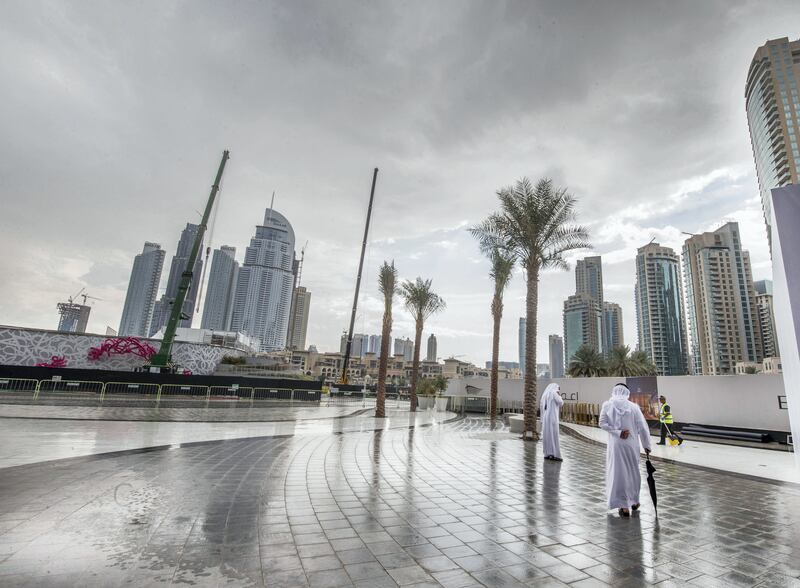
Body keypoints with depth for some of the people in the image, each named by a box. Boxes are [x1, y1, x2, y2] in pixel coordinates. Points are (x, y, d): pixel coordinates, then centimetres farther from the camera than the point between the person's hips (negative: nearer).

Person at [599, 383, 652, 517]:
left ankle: (624, 506, 7)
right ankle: (634, 501, 34)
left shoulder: (607, 405, -5)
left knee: (618, 472, 6)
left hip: (615, 444, -1)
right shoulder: (633, 406, -5)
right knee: (633, 472, 19)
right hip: (632, 444, 2)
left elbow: (603, 423, -11)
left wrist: (618, 433, -9)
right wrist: (646, 445, 6)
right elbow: (643, 427, -3)